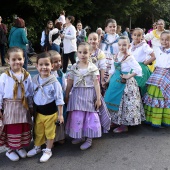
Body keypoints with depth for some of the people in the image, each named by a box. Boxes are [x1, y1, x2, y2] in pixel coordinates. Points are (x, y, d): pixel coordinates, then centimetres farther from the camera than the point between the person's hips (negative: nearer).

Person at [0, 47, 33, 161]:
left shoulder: (27, 76, -2)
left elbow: (30, 93, 5)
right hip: (10, 107, -2)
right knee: (11, 129, 6)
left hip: (23, 106, 3)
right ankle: (10, 149, 27)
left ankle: (21, 146, 35)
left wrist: (31, 106, 9)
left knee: (24, 129, 13)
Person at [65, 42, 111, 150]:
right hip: (77, 95, 3)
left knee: (91, 117, 4)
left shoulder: (93, 68, -5)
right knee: (77, 117, 8)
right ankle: (80, 136, 29)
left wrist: (98, 99, -8)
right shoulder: (74, 67, 2)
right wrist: (66, 96, 9)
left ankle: (89, 139, 20)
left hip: (90, 95, -2)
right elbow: (70, 83, 6)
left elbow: (96, 84, -6)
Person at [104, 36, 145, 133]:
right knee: (114, 101, 13)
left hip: (125, 83, -7)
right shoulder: (117, 56, 8)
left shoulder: (130, 58, -15)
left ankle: (124, 125, 13)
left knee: (123, 103, -1)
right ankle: (115, 121, 29)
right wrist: (108, 80, 14)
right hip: (115, 81, 7)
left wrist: (128, 76, -18)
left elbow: (138, 69, -23)